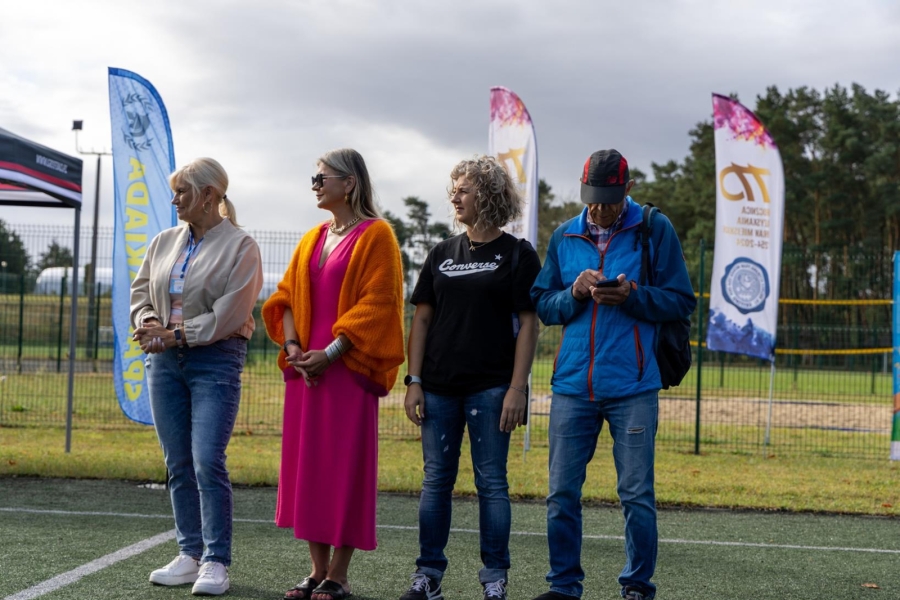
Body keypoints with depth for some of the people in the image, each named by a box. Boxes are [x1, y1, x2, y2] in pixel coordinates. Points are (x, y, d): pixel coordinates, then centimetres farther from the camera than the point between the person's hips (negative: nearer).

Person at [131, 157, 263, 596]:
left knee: (208, 461, -11)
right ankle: (190, 555, 15)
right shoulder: (164, 242, 13)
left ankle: (216, 563, -3)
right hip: (165, 361, 6)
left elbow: (228, 314, -12)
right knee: (178, 464, 6)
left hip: (215, 361, -6)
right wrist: (150, 323, -8)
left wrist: (174, 334, -14)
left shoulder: (239, 246, -5)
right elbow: (140, 291, 13)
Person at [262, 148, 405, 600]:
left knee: (345, 466, -3)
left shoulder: (375, 235, -4)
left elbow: (376, 304, -12)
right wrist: (293, 348, -3)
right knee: (306, 463, 6)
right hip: (306, 367, 7)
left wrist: (331, 352, -18)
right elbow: (286, 297, 13)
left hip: (349, 369, -7)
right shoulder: (313, 239, 16)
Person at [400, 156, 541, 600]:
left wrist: (517, 387, -12)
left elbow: (528, 324, -5)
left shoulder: (518, 255, 0)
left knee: (491, 482, 1)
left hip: (491, 387, -4)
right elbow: (422, 319, 11)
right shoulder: (442, 254, 12)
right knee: (436, 480, 7)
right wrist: (413, 380, 3)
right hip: (439, 385, 4)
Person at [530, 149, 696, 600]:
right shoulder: (564, 236, 11)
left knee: (636, 495, 1)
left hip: (632, 387, -3)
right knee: (561, 492, 5)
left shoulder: (655, 229, 2)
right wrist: (574, 294, -7)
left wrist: (633, 296, -15)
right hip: (572, 385, 3)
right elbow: (542, 305, 13)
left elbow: (681, 301, 0)